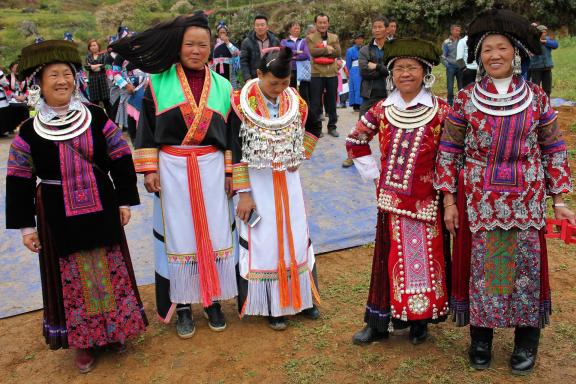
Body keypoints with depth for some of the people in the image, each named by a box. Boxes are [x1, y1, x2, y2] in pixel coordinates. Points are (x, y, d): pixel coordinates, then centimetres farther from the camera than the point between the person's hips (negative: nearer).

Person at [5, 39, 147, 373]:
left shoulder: (97, 118, -4)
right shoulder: (29, 132, -4)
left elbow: (121, 161, 2)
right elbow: (19, 181, 1)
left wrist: (125, 201, 1)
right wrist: (26, 225, 1)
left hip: (101, 211, 1)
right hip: (58, 219, 0)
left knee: (108, 271, 12)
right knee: (72, 276, 8)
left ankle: (114, 329, 33)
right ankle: (84, 340, 27)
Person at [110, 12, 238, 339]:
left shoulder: (222, 86, 5)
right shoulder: (160, 81, 0)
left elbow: (231, 133, 8)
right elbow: (147, 127, 1)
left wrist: (229, 172, 4)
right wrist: (149, 169, -5)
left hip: (211, 168, 2)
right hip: (172, 169, -1)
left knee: (214, 233, 4)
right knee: (178, 234, 4)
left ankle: (213, 300, 22)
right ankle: (182, 305, 18)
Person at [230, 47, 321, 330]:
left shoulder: (295, 101, -2)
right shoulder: (242, 103, -13)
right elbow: (236, 150, -12)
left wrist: (300, 156, 4)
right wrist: (243, 193, -14)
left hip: (287, 180, 4)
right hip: (257, 182, -4)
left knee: (295, 237, 11)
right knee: (263, 242, 2)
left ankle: (300, 296, 28)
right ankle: (271, 306, 17)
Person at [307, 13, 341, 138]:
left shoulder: (334, 37, 12)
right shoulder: (310, 38, 3)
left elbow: (338, 52, -3)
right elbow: (313, 51, -15)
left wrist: (321, 51, -11)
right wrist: (328, 49, -11)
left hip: (332, 73, 3)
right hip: (316, 74, -3)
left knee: (332, 101, 10)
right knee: (315, 102, 0)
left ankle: (332, 126, 21)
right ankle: (316, 128, 10)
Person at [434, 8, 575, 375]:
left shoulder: (537, 97, 1)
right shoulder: (465, 99, -2)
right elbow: (449, 151, 1)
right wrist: (449, 200, -2)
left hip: (525, 200, 1)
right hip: (478, 200, 0)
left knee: (525, 265, 8)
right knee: (480, 266, 7)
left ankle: (527, 341, 26)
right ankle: (480, 337, 26)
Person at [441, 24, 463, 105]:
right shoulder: (446, 43, 0)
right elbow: (443, 56, 2)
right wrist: (447, 65, -8)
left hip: (460, 66, 1)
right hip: (451, 67, -1)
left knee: (461, 86, 6)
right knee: (450, 86, 2)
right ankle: (450, 103, 11)